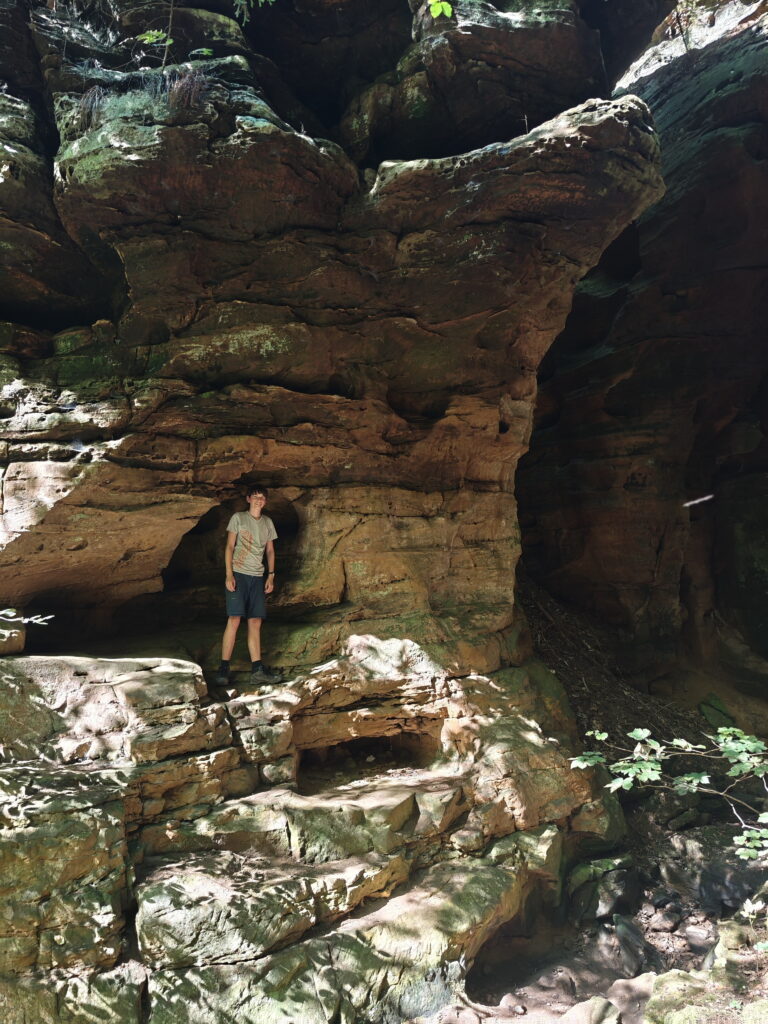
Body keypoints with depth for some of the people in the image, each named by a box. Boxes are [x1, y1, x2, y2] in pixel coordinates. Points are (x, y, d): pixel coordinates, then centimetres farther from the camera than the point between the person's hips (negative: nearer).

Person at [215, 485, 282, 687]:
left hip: (258, 577, 4)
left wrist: (271, 576, 7)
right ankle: (223, 668, -7)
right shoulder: (238, 518, 2)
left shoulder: (268, 522, 14)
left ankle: (257, 670, 1)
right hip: (238, 574, -4)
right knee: (234, 619, -11)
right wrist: (229, 575, -11)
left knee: (256, 622, 2)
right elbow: (229, 547, -2)